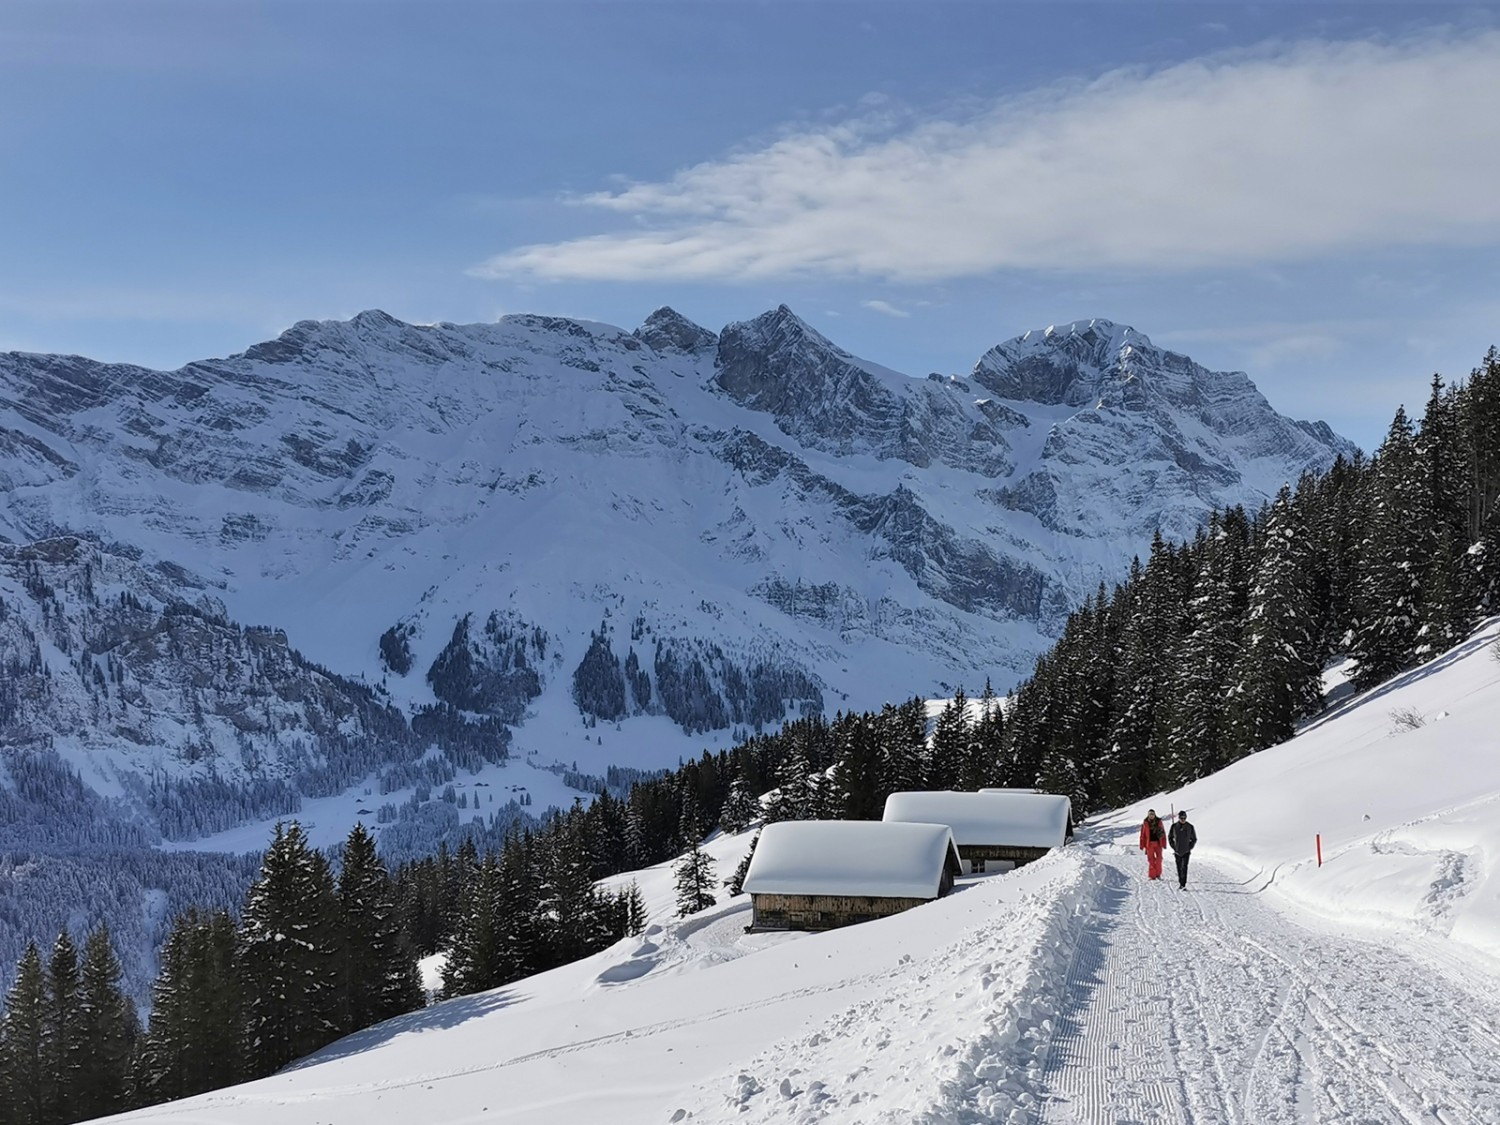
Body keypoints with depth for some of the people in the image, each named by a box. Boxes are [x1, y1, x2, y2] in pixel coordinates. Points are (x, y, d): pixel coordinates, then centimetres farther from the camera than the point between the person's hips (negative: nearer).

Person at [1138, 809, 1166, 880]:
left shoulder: (1159, 822, 4)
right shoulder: (1145, 823, 0)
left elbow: (1163, 833, 9)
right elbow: (1143, 835, 3)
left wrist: (1164, 844, 6)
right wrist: (1142, 845, 2)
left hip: (1158, 843, 1)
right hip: (1149, 843, -1)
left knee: (1159, 858, -8)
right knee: (1151, 859, -2)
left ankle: (1158, 874, 4)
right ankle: (1152, 875, 3)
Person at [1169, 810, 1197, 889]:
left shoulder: (1190, 827, -3)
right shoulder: (1174, 827, -1)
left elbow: (1194, 839, 8)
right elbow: (1170, 837, 10)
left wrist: (1190, 848, -1)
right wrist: (1173, 847, 1)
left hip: (1186, 851, -2)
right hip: (1177, 851, 2)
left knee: (1184, 867, -13)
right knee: (1179, 867, 11)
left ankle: (1183, 885, -16)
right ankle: (1180, 883, 26)